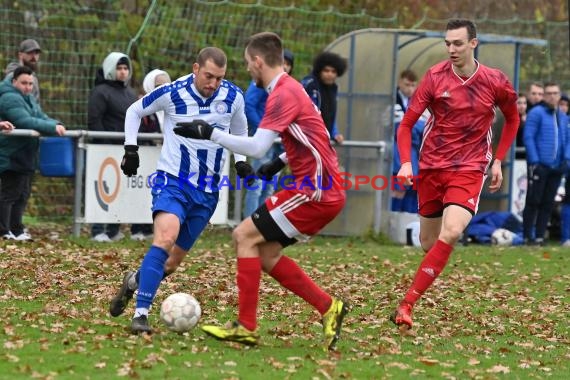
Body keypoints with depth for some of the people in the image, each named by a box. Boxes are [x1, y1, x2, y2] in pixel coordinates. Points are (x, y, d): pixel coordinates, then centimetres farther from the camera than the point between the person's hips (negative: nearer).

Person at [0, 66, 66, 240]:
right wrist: (53, 128, -26)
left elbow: (40, 117, 13)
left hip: (25, 157, 10)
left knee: (22, 195, 13)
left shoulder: (29, 98, 16)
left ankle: (16, 230, 19)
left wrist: (56, 125, -7)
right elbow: (25, 122, -26)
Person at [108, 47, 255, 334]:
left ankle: (134, 281, 39)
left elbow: (239, 132, 20)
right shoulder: (172, 93, -12)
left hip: (207, 191, 4)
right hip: (172, 181, -4)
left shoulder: (233, 96, -2)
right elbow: (135, 111, 6)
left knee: (172, 262, 7)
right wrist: (130, 149, -2)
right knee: (166, 237, -30)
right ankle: (140, 314, -32)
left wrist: (241, 161, 6)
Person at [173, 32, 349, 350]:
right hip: (327, 189, 10)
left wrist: (210, 133, -19)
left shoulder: (283, 93, -15)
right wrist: (281, 162, 20)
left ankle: (247, 327, -9)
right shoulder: (291, 88, 16)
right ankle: (329, 307, 11)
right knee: (266, 254, 10)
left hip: (316, 191, -10)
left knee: (246, 236, -9)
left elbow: (257, 147, -23)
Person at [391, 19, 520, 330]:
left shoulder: (495, 82, -4)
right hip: (431, 167, 2)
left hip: (469, 169, -2)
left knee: (450, 234, -23)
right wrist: (405, 162, -17)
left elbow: (512, 119, 16)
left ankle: (406, 305, -23)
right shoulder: (435, 77, -5)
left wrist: (497, 161, 10)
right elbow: (406, 124, -2)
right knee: (428, 243, 8)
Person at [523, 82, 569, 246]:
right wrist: (534, 161, -15)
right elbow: (528, 138, -9)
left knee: (548, 203, 7)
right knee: (533, 201, -4)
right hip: (539, 165, -6)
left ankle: (539, 236, 12)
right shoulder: (536, 113, -5)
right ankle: (527, 236, 1)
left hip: (556, 167, 6)